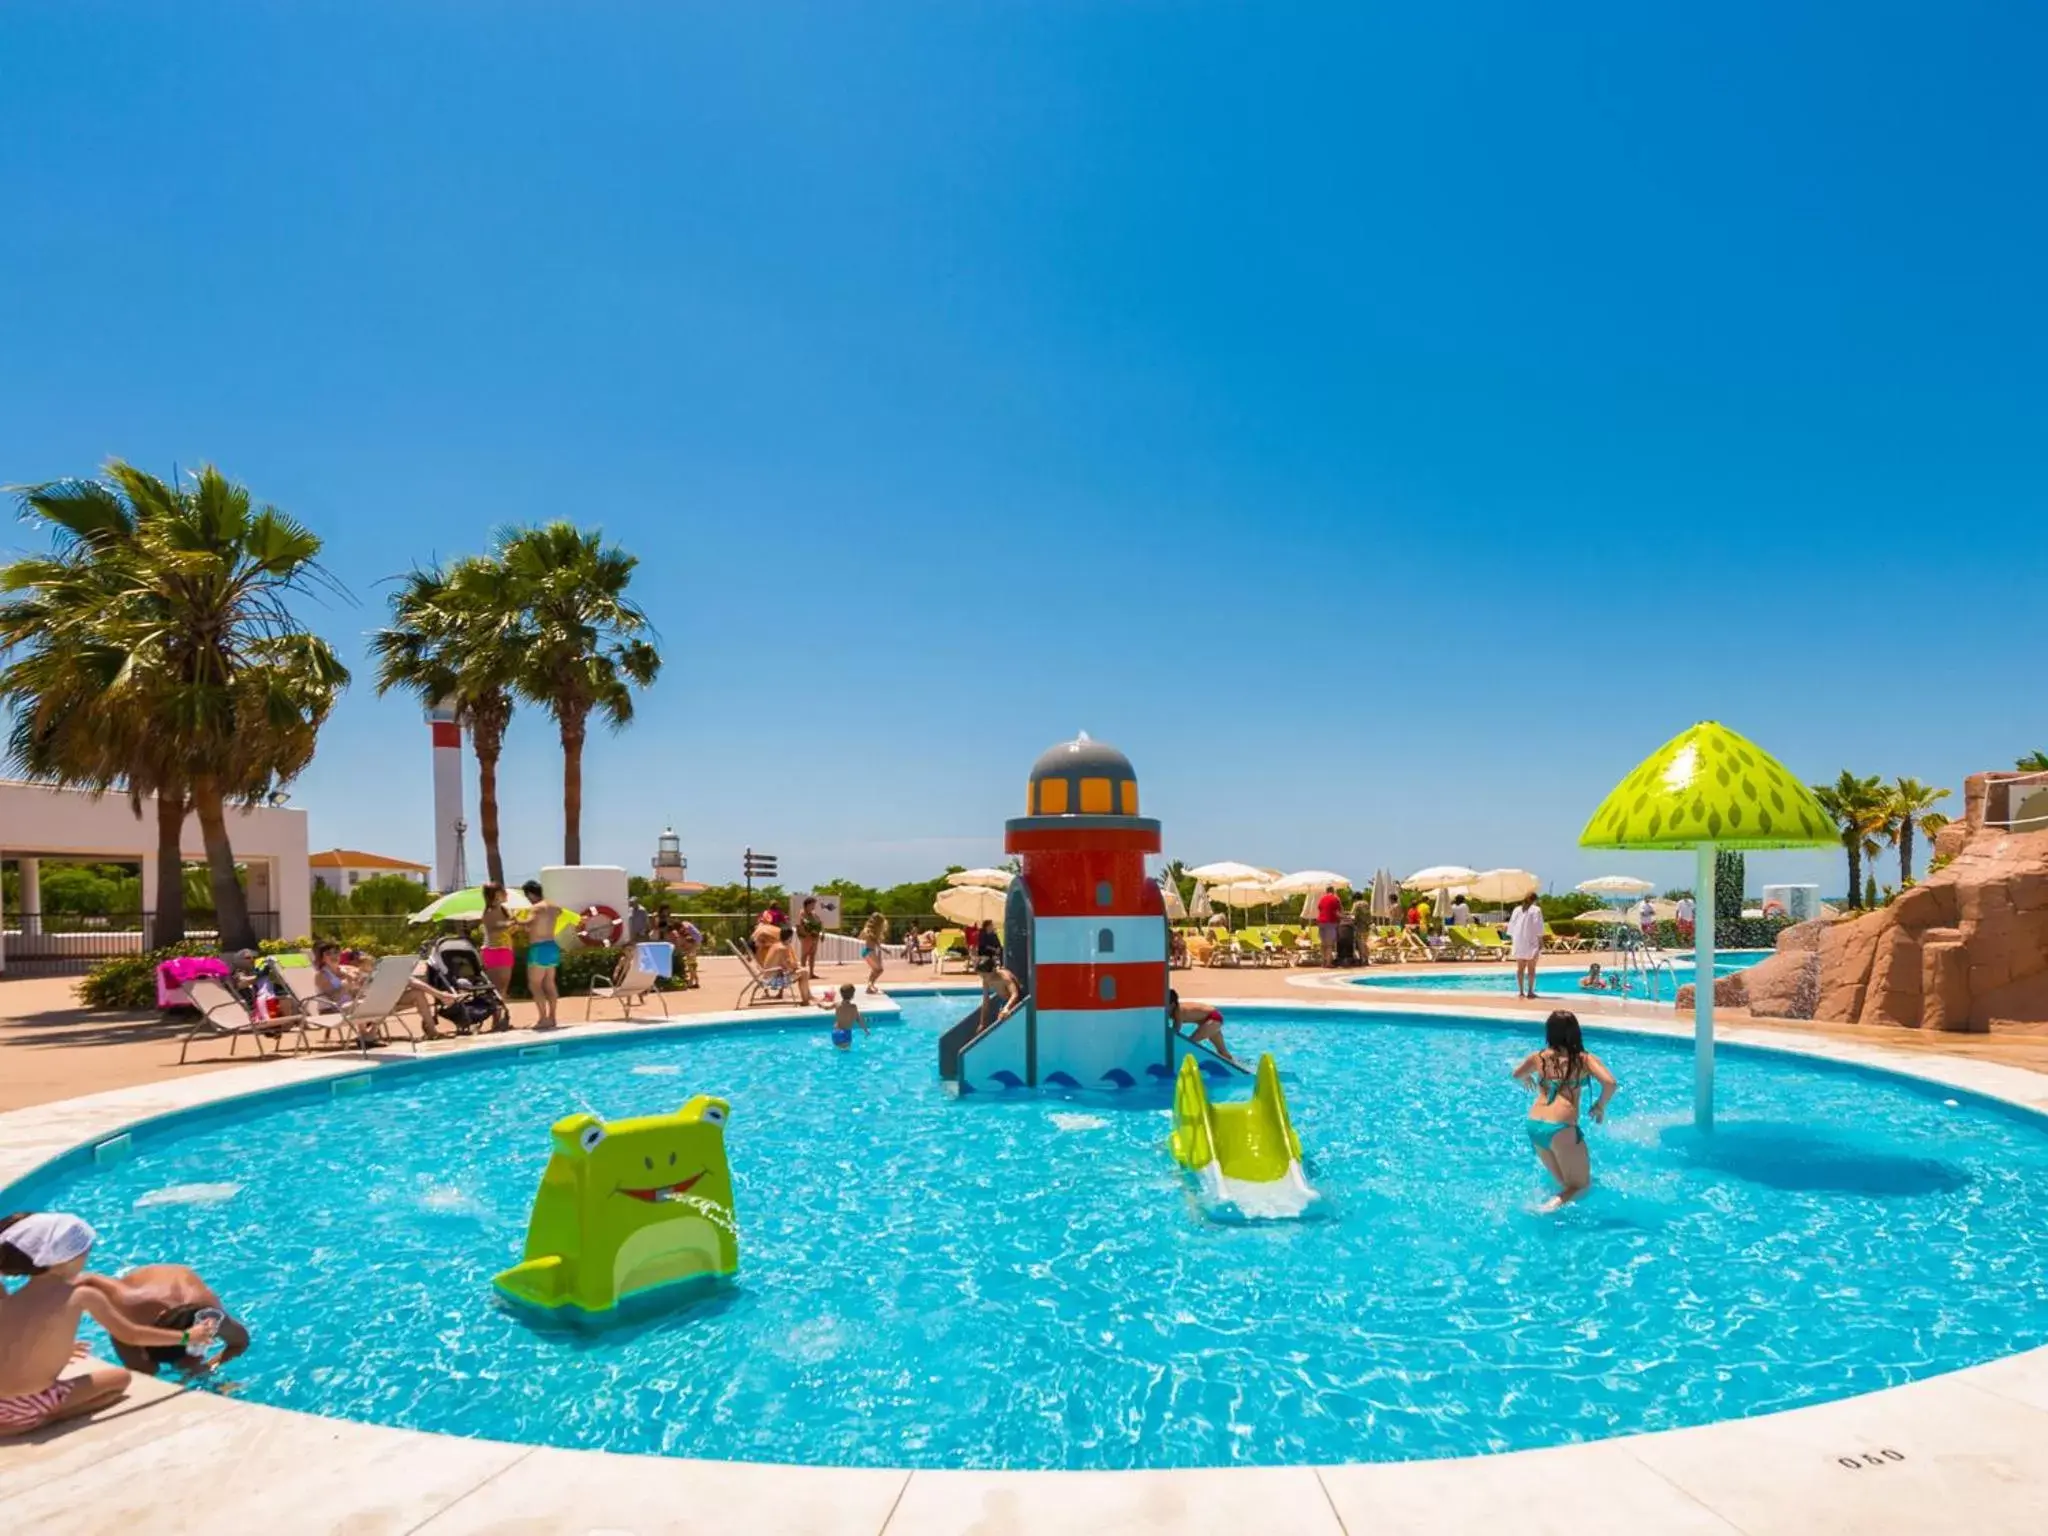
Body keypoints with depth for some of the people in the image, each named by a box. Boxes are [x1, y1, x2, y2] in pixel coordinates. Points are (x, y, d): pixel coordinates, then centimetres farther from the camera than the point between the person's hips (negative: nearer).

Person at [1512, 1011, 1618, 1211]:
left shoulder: (1538, 1057, 10)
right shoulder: (1585, 1059, 4)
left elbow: (1517, 1075, 0)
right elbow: (1610, 1083, -9)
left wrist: (1526, 1080, 24)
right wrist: (1600, 1106, 10)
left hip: (1534, 1127, 5)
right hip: (1560, 1128, -5)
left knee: (1565, 1182, 24)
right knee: (1582, 1184, 10)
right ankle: (1555, 1203, -16)